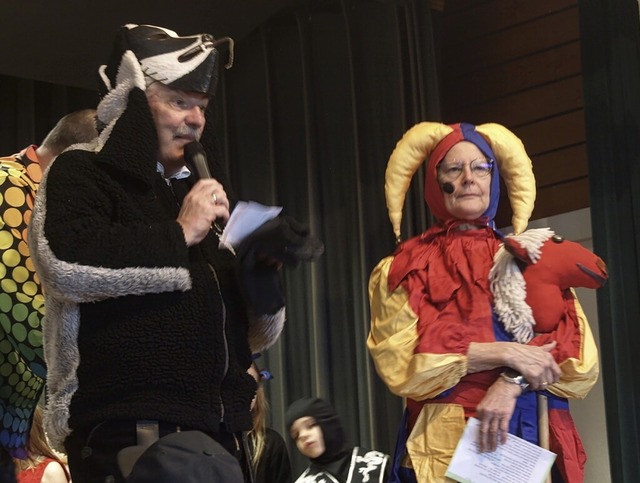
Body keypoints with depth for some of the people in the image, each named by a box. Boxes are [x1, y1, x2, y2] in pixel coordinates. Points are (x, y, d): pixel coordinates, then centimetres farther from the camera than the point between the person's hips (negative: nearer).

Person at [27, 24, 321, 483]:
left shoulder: (204, 192, 22)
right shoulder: (81, 174, 5)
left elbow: (254, 335, 21)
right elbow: (65, 263, -18)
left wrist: (261, 266, 1)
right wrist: (179, 236, -9)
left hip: (218, 429, 7)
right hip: (130, 428, -6)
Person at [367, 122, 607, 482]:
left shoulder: (532, 258, 12)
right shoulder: (409, 269, 7)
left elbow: (581, 362, 1)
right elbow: (400, 362, -8)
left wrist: (513, 382, -16)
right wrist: (504, 352, -13)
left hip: (534, 440, 2)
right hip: (448, 441, -2)